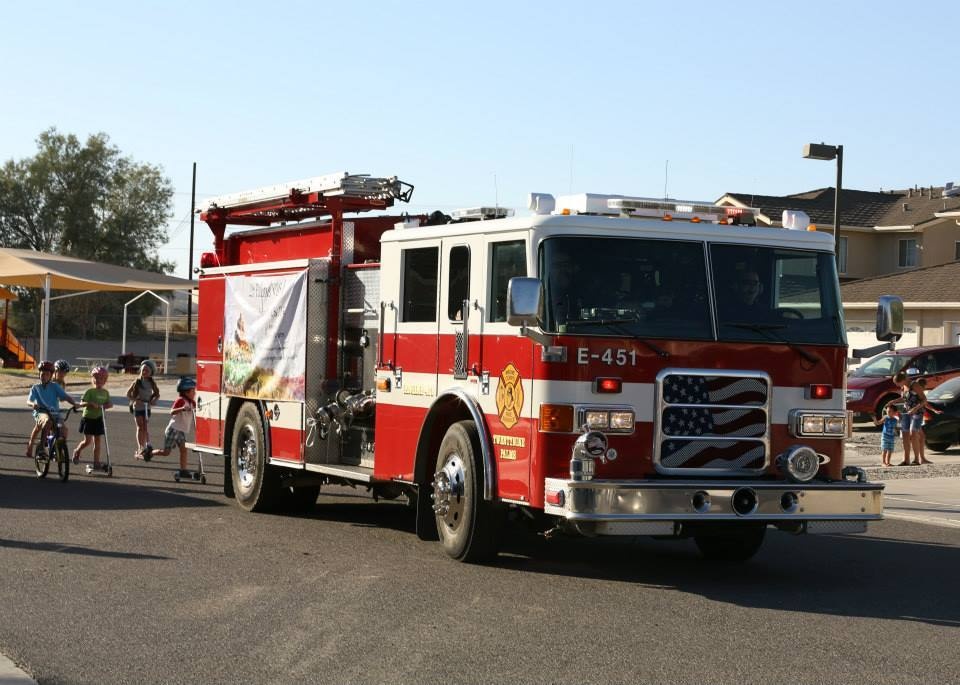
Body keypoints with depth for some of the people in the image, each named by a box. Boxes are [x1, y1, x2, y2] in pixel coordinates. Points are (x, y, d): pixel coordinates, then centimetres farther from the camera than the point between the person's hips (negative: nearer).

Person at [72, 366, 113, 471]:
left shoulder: (105, 392, 6)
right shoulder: (90, 391, -10)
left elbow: (109, 403, 9)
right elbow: (81, 403, -14)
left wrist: (107, 405, -13)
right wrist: (91, 404, -30)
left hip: (98, 419, 5)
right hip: (88, 418, -5)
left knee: (97, 441, 4)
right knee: (87, 441, -6)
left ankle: (96, 463, 6)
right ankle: (77, 451, 24)